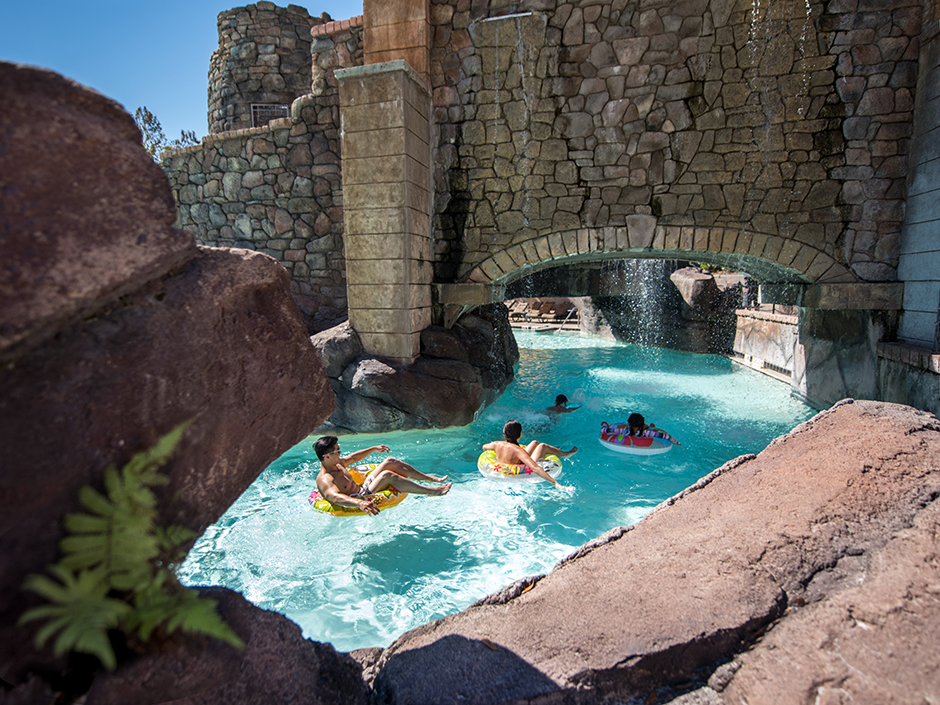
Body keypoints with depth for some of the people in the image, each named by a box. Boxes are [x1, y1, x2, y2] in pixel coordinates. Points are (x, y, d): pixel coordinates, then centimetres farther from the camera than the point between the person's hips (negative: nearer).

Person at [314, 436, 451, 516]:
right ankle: (433, 491, -22)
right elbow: (335, 497, -45)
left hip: (362, 489, 11)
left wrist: (374, 449, 33)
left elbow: (353, 458, 25)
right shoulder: (324, 480, -24)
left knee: (390, 462, 1)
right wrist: (359, 503, -62)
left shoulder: (336, 463, 5)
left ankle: (432, 478, 4)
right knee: (387, 475, -29)